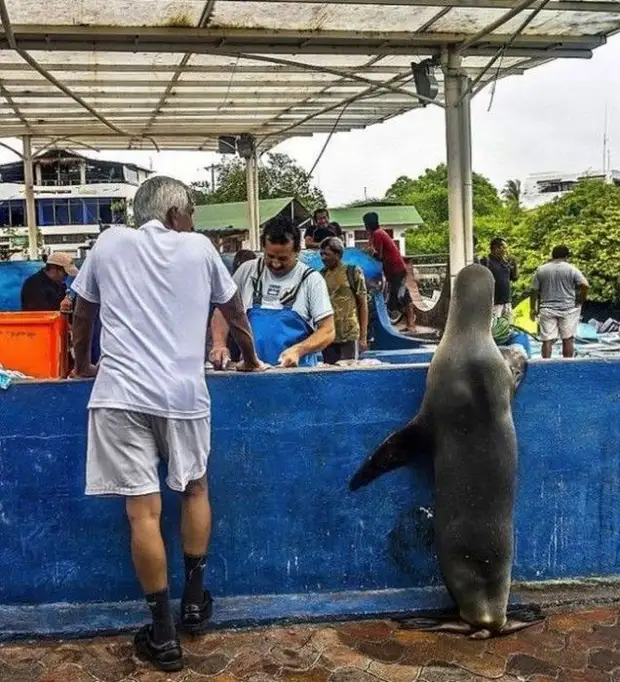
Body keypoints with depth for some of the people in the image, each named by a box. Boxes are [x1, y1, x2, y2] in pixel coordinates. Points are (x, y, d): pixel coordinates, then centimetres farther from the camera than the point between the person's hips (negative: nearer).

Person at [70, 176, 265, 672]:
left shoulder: (109, 244, 11)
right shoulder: (199, 248, 10)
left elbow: (82, 315, 20)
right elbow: (235, 312, 21)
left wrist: (83, 366, 37)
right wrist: (250, 360, 38)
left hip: (120, 392, 0)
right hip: (183, 392, 1)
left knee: (144, 511, 0)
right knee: (195, 488, 22)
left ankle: (164, 634, 7)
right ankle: (194, 598, 29)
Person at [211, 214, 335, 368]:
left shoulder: (311, 279, 1)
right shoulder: (247, 270, 8)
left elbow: (327, 332, -1)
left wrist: (298, 350, -17)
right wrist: (219, 344, -6)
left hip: (298, 370, -3)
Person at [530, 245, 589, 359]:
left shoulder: (541, 270, 5)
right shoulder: (571, 269, -3)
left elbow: (534, 291, 5)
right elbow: (584, 285, -11)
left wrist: (533, 309, 12)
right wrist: (581, 301, 2)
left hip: (547, 310, 2)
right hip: (568, 309, -1)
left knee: (547, 340, 1)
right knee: (567, 339, 6)